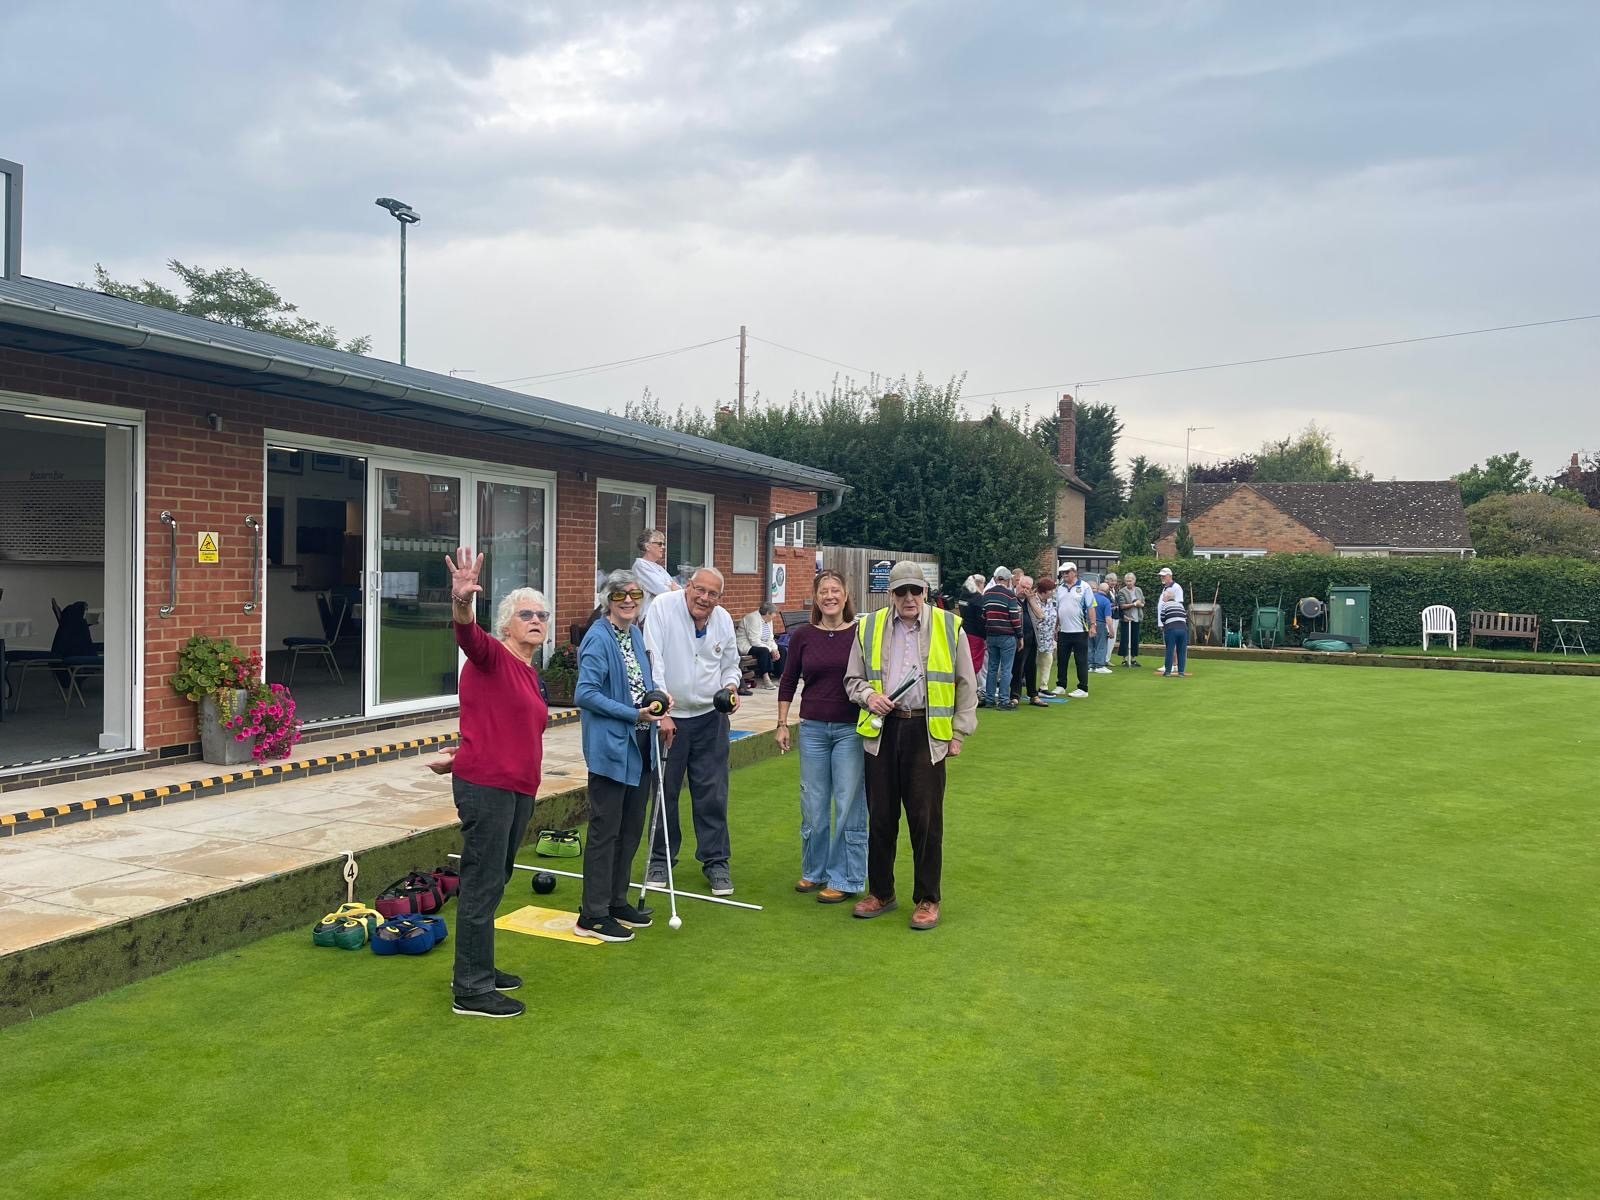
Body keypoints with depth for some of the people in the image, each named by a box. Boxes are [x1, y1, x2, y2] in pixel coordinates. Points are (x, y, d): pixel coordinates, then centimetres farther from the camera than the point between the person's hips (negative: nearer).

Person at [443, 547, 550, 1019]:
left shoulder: (530, 674, 15)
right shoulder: (491, 657, -10)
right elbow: (469, 636, -33)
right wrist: (462, 603, -54)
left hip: (519, 788, 9)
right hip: (485, 785, -9)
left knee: (494, 881, 17)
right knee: (482, 883, -4)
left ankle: (477, 969, 31)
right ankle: (471, 991, 4)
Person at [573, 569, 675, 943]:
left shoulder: (636, 634, 11)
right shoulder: (599, 638, -14)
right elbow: (585, 693, -20)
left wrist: (659, 705, 9)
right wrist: (633, 714, -21)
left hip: (639, 746, 9)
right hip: (610, 747, -9)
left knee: (631, 829, 15)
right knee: (605, 831, -2)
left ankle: (617, 901, 28)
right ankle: (592, 915, 7)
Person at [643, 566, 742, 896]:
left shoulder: (724, 619, 3)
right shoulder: (663, 607, -12)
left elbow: (731, 664, 17)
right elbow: (653, 657, -18)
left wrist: (730, 687, -4)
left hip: (709, 718, 3)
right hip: (668, 716, -3)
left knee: (713, 792, 4)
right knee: (664, 791, 7)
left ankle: (716, 861, 16)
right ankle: (660, 859, 24)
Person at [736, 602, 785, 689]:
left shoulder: (768, 620, 8)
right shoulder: (753, 619, -21)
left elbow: (770, 639, 9)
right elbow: (755, 641, -27)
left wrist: (775, 649, -12)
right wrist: (771, 650, -26)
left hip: (762, 645, 10)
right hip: (746, 646, -10)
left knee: (781, 650, -3)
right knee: (764, 651, -35)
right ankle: (765, 679, -35)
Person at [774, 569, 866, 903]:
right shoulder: (802, 636, 3)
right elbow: (788, 682, 10)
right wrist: (782, 724, 7)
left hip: (852, 729, -2)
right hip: (812, 728, 2)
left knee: (849, 806, 1)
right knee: (813, 806, 10)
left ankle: (844, 879, 13)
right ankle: (814, 872, 27)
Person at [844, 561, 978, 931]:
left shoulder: (948, 627, 4)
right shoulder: (868, 628, 8)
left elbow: (966, 685, 7)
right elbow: (852, 679, 15)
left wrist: (959, 733, 3)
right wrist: (868, 695, -7)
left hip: (927, 733, -2)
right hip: (882, 731, 2)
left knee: (926, 819, 2)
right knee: (880, 816, 9)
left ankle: (927, 899, 16)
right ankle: (881, 893, 25)